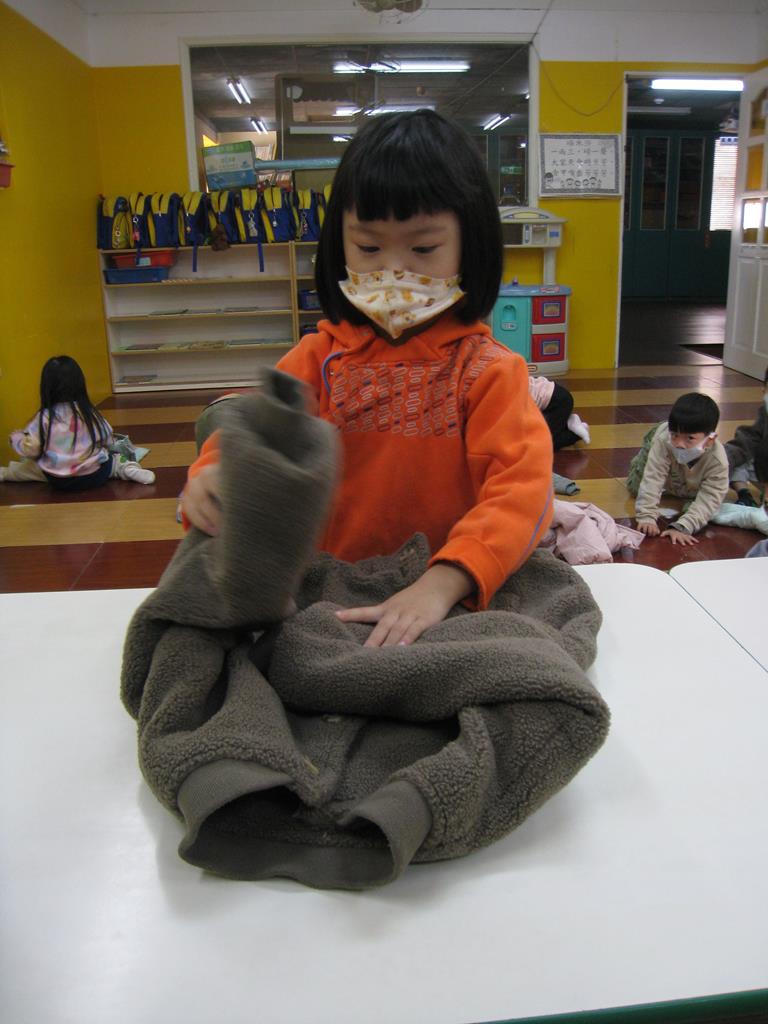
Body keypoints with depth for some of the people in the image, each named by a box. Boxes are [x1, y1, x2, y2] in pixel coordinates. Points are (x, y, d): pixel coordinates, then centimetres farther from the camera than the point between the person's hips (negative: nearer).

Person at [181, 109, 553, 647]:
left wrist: (442, 582, -32)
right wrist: (213, 475, -28)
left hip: (455, 603, -3)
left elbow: (521, 487, -15)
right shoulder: (319, 359, 6)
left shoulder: (488, 369, -3)